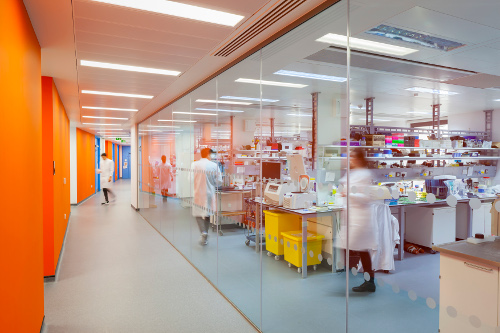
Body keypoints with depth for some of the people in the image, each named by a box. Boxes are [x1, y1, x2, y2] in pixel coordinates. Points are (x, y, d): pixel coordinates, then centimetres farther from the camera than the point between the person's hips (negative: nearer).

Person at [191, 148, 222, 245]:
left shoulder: (194, 164, -8)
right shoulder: (214, 165, -6)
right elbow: (219, 180, -4)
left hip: (198, 193, -1)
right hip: (210, 193, 1)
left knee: (198, 213, 9)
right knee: (207, 213, 15)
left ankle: (203, 232, -14)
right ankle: (205, 237, 22)